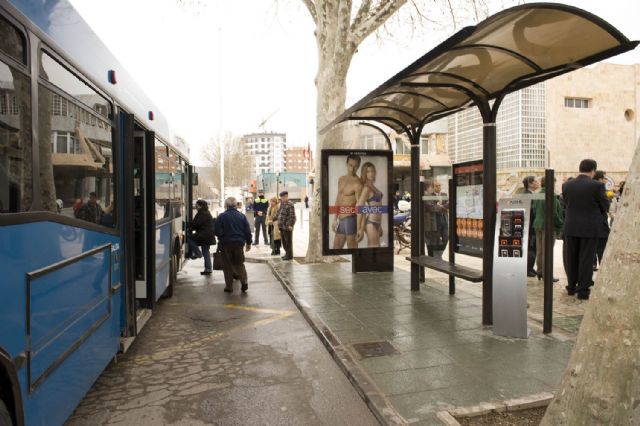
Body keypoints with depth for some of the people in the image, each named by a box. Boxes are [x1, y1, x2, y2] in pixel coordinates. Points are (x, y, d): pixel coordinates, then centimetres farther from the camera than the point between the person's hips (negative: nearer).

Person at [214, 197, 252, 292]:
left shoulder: (222, 216, -10)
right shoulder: (242, 216, -1)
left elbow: (216, 231, -11)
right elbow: (247, 231, 1)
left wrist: (221, 237, 10)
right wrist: (248, 243, 14)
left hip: (226, 244, -2)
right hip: (239, 243, 2)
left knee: (227, 265, 8)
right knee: (239, 264, 15)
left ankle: (229, 286, 9)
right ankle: (244, 281, -2)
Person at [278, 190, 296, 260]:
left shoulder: (290, 204, -13)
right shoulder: (282, 204, 14)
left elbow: (292, 216, -17)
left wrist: (291, 225, -21)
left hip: (287, 226, -9)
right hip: (282, 226, 9)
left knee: (288, 241, 0)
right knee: (284, 241, 16)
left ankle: (289, 255, 8)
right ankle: (287, 253, 28)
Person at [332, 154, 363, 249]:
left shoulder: (357, 184, -13)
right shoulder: (341, 179, 12)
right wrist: (335, 219, 16)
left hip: (350, 219, -8)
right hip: (341, 220, 8)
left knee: (352, 247, -1)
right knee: (336, 248, 15)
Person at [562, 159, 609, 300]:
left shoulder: (567, 185, -3)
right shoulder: (597, 185, -13)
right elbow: (605, 206, -3)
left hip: (571, 227, 3)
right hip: (590, 228, -3)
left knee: (571, 258, 13)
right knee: (586, 259, 4)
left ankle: (572, 287, 22)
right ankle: (583, 290, 8)